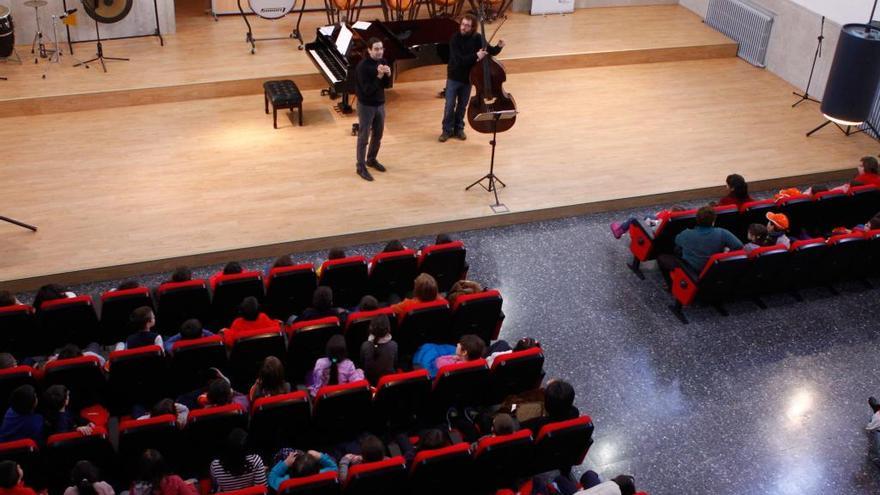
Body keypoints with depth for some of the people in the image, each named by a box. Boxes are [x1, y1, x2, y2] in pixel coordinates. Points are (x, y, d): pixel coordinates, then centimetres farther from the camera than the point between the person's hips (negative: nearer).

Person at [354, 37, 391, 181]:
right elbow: (367, 90, -26)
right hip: (366, 106, -7)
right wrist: (379, 76, -33)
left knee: (378, 135, 19)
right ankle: (361, 167, 14)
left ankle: (371, 160, 39)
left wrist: (388, 75, -18)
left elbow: (387, 85, 2)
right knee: (363, 137, 3)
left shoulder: (382, 62, -1)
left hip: (380, 104, 7)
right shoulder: (363, 66, -23)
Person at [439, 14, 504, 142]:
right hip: (454, 77, -3)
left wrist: (498, 47, -22)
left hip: (468, 78, 3)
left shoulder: (477, 38, -8)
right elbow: (459, 60, -27)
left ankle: (459, 128, 29)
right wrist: (475, 56, -33)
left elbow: (490, 52, -1)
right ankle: (447, 130, 17)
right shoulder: (455, 38, -18)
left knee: (462, 106, 14)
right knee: (450, 105, 2)